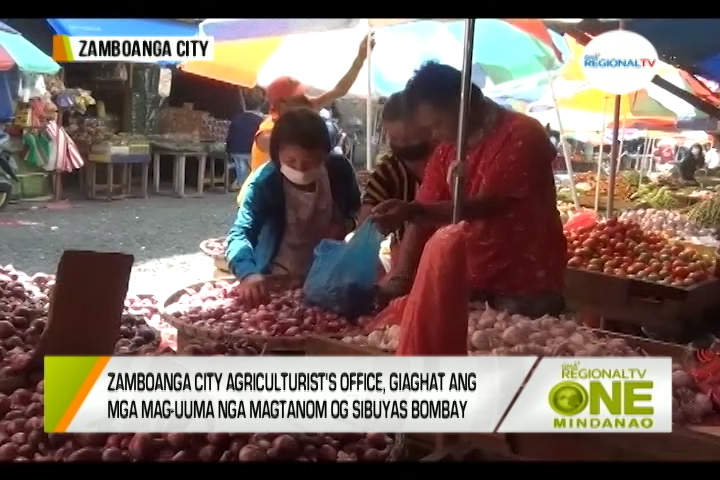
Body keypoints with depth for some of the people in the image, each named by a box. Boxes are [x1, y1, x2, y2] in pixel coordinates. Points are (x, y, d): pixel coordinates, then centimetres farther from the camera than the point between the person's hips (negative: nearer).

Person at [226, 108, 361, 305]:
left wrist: (346, 224, -17)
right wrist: (249, 273, -52)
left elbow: (356, 211, 6)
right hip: (279, 279, -2)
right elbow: (240, 233, -32)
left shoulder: (339, 170, -14)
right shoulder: (264, 182, -24)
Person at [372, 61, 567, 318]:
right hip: (470, 286, 6)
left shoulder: (522, 135, -15)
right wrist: (401, 275, -13)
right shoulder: (447, 149, 6)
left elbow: (484, 206, -23)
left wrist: (413, 210, -34)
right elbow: (425, 214, 1)